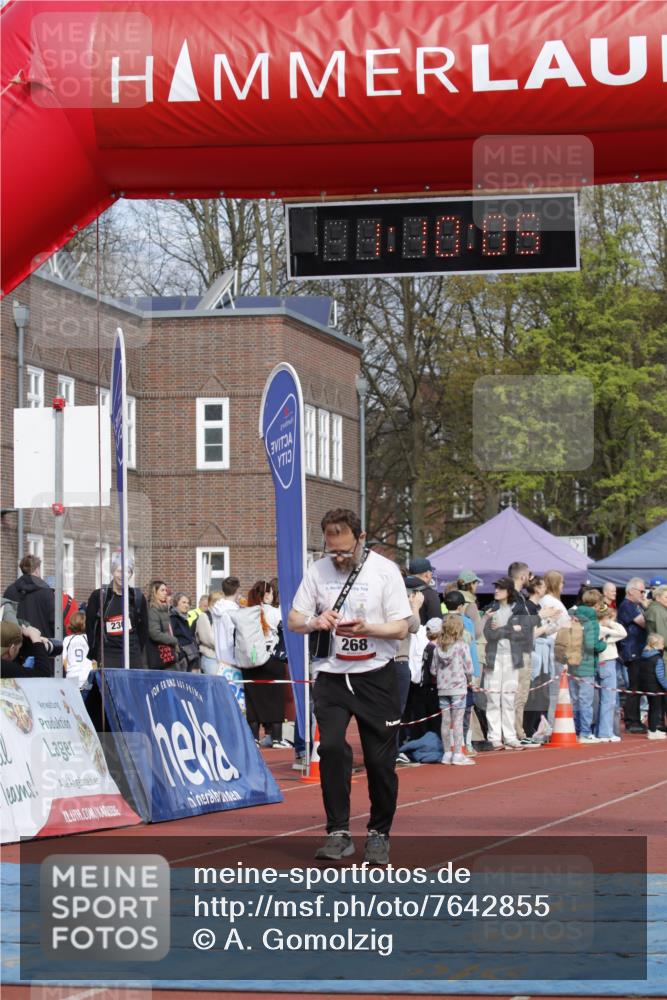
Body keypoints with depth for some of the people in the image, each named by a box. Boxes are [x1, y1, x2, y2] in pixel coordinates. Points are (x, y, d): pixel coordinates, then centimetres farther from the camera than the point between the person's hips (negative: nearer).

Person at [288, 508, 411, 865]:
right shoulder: (317, 571, 4)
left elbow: (401, 627, -5)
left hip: (376, 677, -1)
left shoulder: (384, 570, -4)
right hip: (331, 676, 2)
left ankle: (379, 834, 18)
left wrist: (366, 629, -24)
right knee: (331, 747, -15)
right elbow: (294, 620, 9)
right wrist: (315, 622, -14)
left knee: (381, 758, 1)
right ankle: (338, 833, -7)